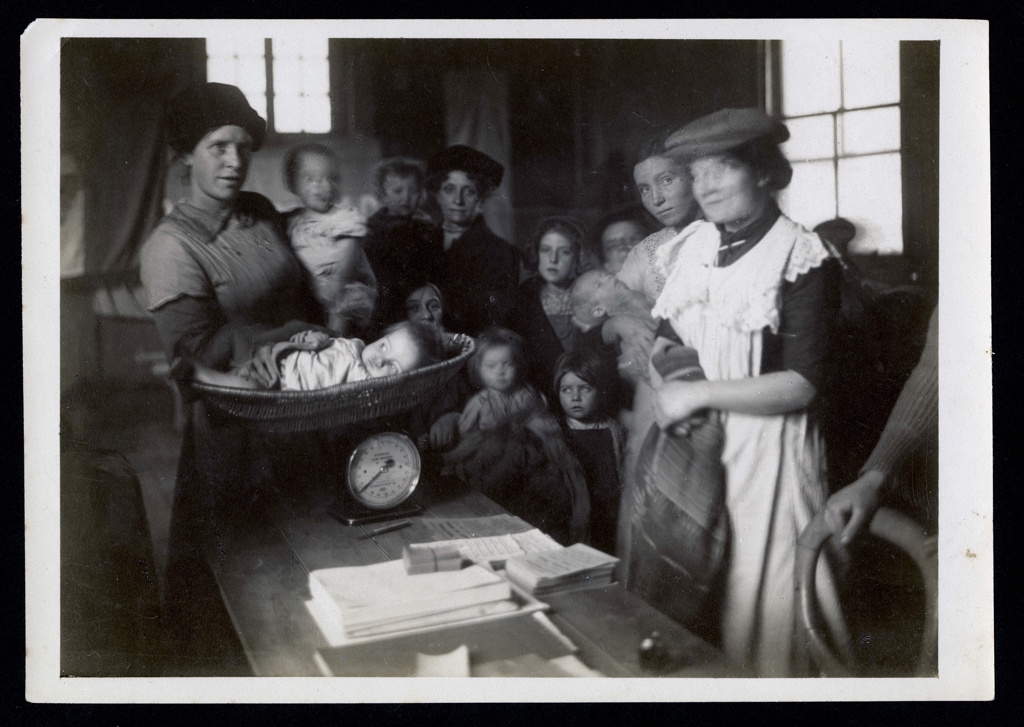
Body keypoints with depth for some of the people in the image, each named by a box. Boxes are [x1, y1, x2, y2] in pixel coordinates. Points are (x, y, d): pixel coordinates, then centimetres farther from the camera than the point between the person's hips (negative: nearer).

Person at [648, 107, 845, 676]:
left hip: (765, 452, -5)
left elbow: (800, 384, -16)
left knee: (764, 602, 2)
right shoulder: (689, 249, 8)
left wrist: (697, 394, -17)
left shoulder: (801, 259, -10)